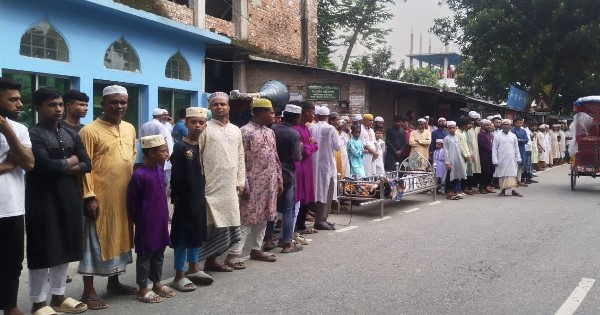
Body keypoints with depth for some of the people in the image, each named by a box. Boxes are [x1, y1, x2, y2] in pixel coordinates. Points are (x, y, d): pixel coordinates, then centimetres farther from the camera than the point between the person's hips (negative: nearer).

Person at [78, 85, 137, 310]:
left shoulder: (130, 129, 10)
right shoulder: (90, 131, -11)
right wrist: (89, 196, -18)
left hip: (124, 196, 7)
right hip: (100, 198, -7)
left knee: (119, 238, 15)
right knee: (95, 241, 0)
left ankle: (114, 282, 29)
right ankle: (88, 291, 8)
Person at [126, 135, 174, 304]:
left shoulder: (160, 169, 3)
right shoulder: (139, 175, -21)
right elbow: (132, 203, -14)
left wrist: (165, 218, 15)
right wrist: (138, 221, -5)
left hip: (161, 222, 8)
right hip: (146, 224, -8)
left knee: (159, 254, 18)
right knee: (145, 255, 5)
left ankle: (157, 284, 32)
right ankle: (142, 289, 17)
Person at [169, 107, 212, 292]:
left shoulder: (201, 147, 8)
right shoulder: (180, 147, -14)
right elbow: (175, 177, -15)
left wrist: (202, 195, 14)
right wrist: (175, 199, -15)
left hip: (199, 198, 8)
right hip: (185, 199, -8)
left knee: (197, 235, 17)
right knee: (183, 236, -1)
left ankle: (193, 269, 32)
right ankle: (179, 276, 8)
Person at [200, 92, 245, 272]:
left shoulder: (236, 130, 12)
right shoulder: (204, 128, -4)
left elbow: (240, 158, 14)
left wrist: (240, 182, 8)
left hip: (230, 187, 5)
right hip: (210, 185, -5)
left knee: (225, 223, 8)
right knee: (210, 225, -4)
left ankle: (212, 259, 19)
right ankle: (203, 260, 5)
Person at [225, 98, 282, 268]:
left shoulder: (270, 132, 13)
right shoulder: (246, 131, -12)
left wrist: (279, 180, 14)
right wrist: (244, 185, -18)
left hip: (269, 184, 8)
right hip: (253, 184, -8)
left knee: (263, 217, 13)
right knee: (246, 218, -7)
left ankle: (256, 249, 24)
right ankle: (233, 254, -2)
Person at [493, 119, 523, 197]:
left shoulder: (513, 136, 9)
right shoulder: (497, 136, 0)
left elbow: (516, 148, 12)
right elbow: (494, 149, -2)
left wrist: (518, 158, 7)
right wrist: (495, 160, -8)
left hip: (512, 159, 2)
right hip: (502, 159, -2)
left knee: (512, 174, -1)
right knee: (502, 174, 2)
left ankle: (514, 190, 1)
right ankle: (503, 190, 9)